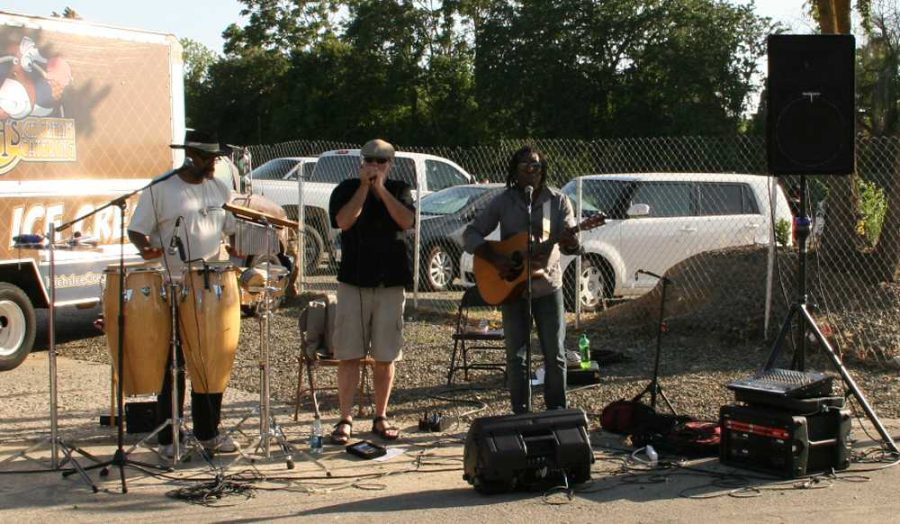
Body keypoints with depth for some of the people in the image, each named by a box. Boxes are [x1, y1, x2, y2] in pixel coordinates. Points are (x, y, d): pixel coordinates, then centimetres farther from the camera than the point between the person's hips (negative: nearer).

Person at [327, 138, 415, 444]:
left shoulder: (400, 190, 8)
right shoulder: (346, 190, 4)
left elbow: (407, 221, -11)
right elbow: (343, 221, -15)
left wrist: (380, 188, -14)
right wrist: (364, 186, -13)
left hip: (391, 284, 1)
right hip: (353, 282, -1)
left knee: (385, 357, 5)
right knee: (348, 355, -3)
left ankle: (381, 418, 16)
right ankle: (345, 420, 4)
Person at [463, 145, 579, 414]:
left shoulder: (558, 201, 0)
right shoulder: (502, 202, -1)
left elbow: (570, 242, -9)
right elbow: (470, 235, -2)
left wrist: (570, 243, -34)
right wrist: (495, 258, -17)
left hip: (548, 286, 0)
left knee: (555, 355, 4)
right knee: (516, 357, 4)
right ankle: (522, 416, 15)